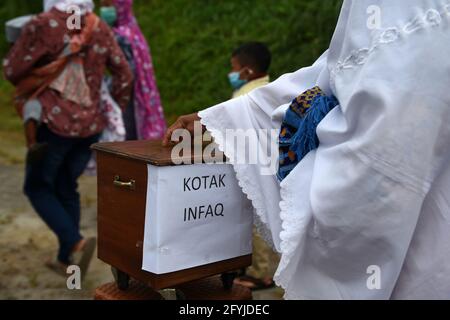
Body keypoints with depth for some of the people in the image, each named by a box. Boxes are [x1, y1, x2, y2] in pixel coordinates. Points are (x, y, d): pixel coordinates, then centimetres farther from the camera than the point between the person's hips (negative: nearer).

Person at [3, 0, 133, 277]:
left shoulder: (43, 24, -11)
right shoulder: (100, 28, 3)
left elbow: (12, 70, -4)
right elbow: (125, 76, 7)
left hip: (55, 122, -5)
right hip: (90, 125, 5)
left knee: (37, 187, 12)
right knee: (67, 187, 18)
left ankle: (76, 243, -8)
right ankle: (66, 259, 23)